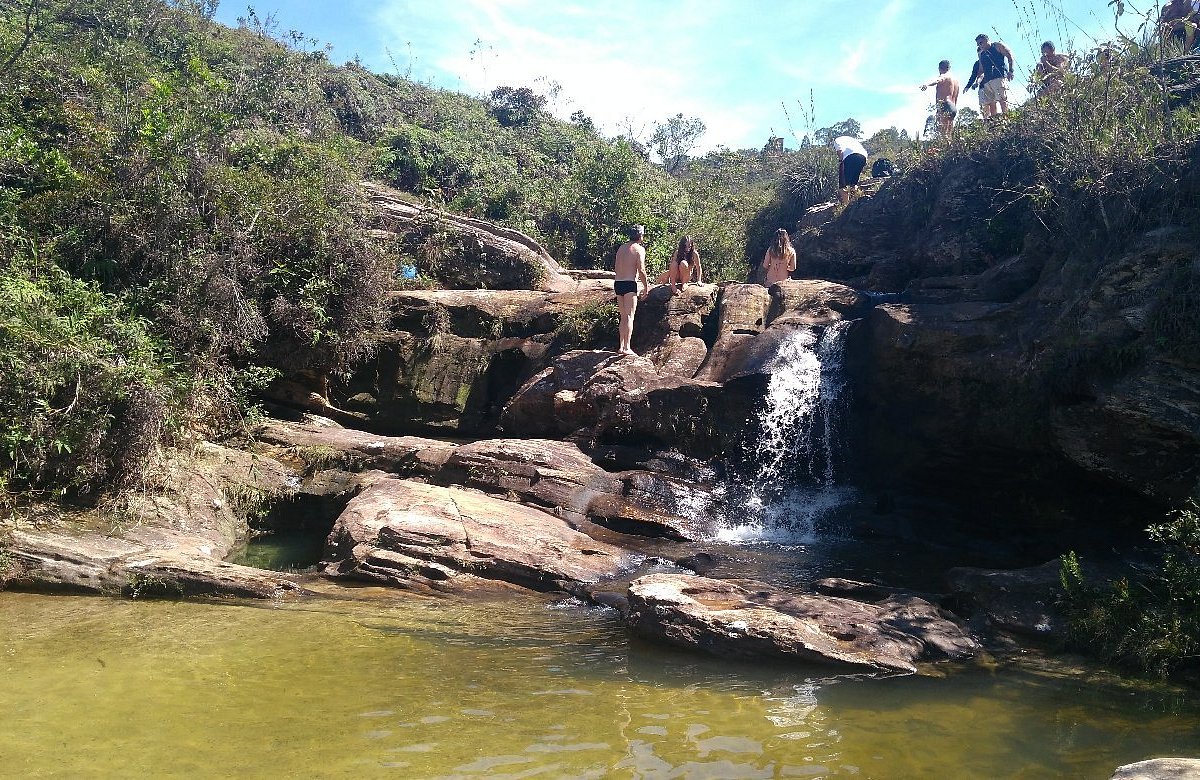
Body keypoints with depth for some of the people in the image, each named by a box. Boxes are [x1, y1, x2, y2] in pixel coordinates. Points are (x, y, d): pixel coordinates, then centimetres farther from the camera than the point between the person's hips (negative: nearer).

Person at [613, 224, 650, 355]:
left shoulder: (621, 248, 16)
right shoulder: (639, 249, -4)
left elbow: (616, 268, 16)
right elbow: (641, 270, -11)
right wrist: (646, 286, -2)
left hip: (617, 283, 7)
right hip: (629, 284, -7)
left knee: (623, 317, 14)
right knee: (629, 316, -8)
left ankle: (621, 346, 14)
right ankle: (627, 348, -13)